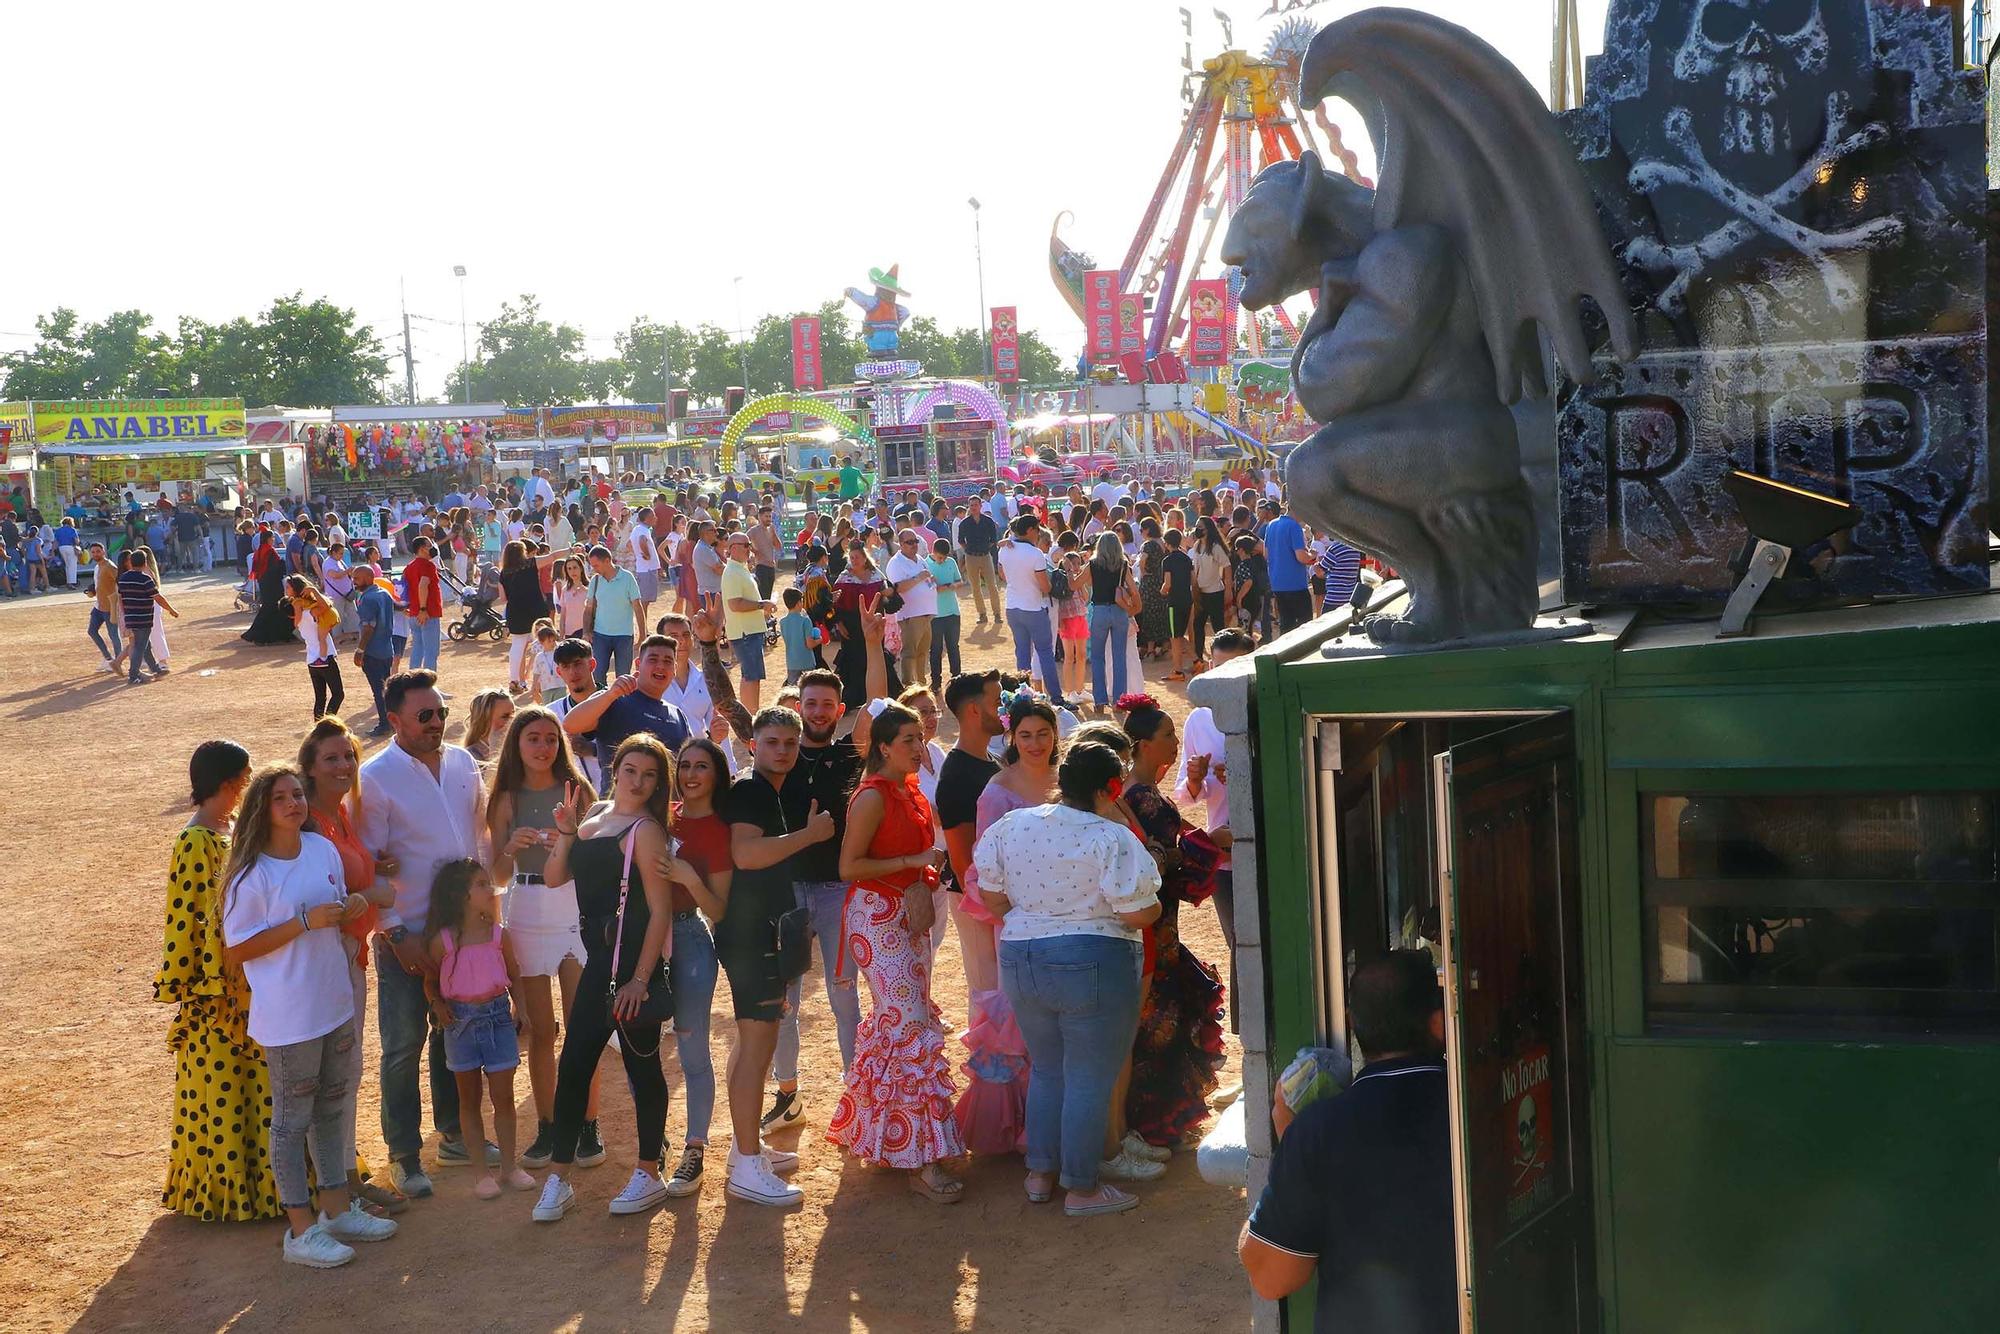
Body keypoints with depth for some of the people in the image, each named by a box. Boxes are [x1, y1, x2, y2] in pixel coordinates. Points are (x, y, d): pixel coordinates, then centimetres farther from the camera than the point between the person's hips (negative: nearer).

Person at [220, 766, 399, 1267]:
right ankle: (301, 1230, 13)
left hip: (335, 1004, 7)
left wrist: (350, 908, -7)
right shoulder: (252, 873, -17)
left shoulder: (323, 849, 3)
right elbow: (235, 950, -17)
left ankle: (337, 1208, 33)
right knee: (292, 1119, 4)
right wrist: (305, 921, -24)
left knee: (333, 1109, 18)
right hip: (287, 1017, -7)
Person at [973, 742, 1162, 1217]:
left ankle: (1041, 1173, 29)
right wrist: (1154, 906, 4)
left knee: (1046, 1069, 22)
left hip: (1020, 962, 6)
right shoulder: (1113, 839, -16)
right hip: (1093, 967, -6)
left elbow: (992, 898, 6)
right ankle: (1081, 1188, 13)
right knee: (1090, 1079, 5)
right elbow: (1138, 913, -17)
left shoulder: (1011, 826, 1)